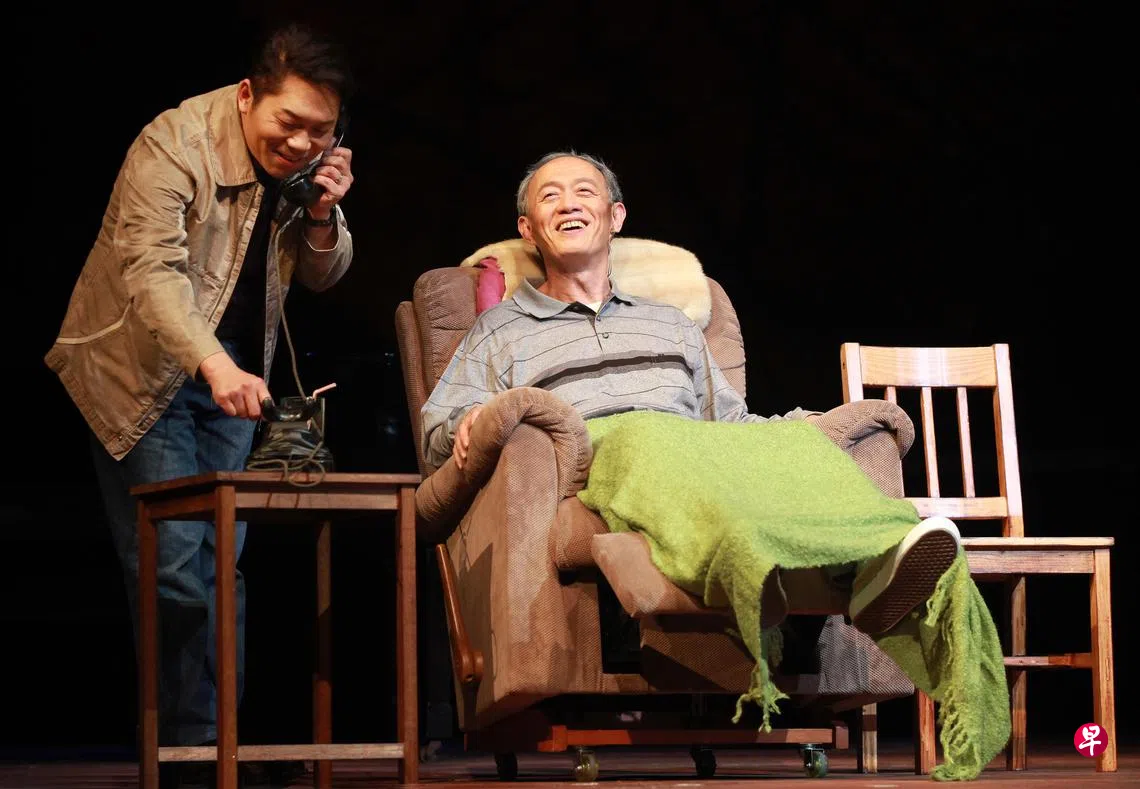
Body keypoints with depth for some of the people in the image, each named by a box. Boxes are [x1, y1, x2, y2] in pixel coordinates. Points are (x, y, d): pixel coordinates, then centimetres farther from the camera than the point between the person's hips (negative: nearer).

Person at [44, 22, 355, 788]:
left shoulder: (312, 159, -2)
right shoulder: (174, 144, -22)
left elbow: (324, 275, 8)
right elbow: (151, 272, -34)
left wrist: (323, 211, -15)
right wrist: (213, 366, -49)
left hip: (232, 371, 6)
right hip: (144, 369, -6)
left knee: (223, 564, 3)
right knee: (173, 562, -12)